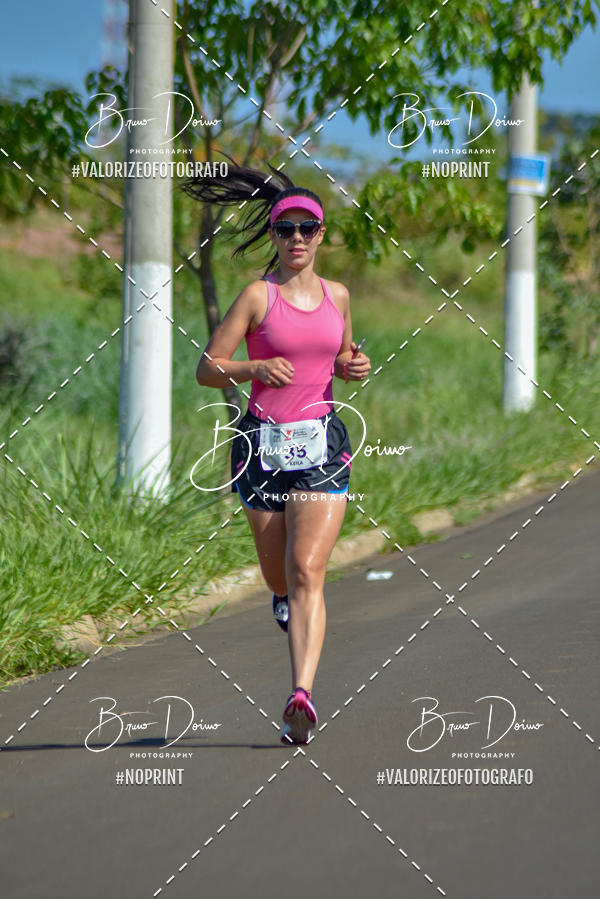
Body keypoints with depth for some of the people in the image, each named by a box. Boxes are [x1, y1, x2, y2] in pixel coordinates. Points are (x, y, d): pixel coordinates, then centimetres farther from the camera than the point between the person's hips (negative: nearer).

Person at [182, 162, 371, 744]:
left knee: (307, 571, -16)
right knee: (279, 579, 10)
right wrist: (257, 368, -21)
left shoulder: (337, 296, 10)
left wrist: (353, 367, 5)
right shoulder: (258, 296, -2)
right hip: (264, 443, -1)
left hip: (323, 445, 1)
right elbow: (208, 368, -3)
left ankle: (301, 696, -27)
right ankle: (290, 610, 49)